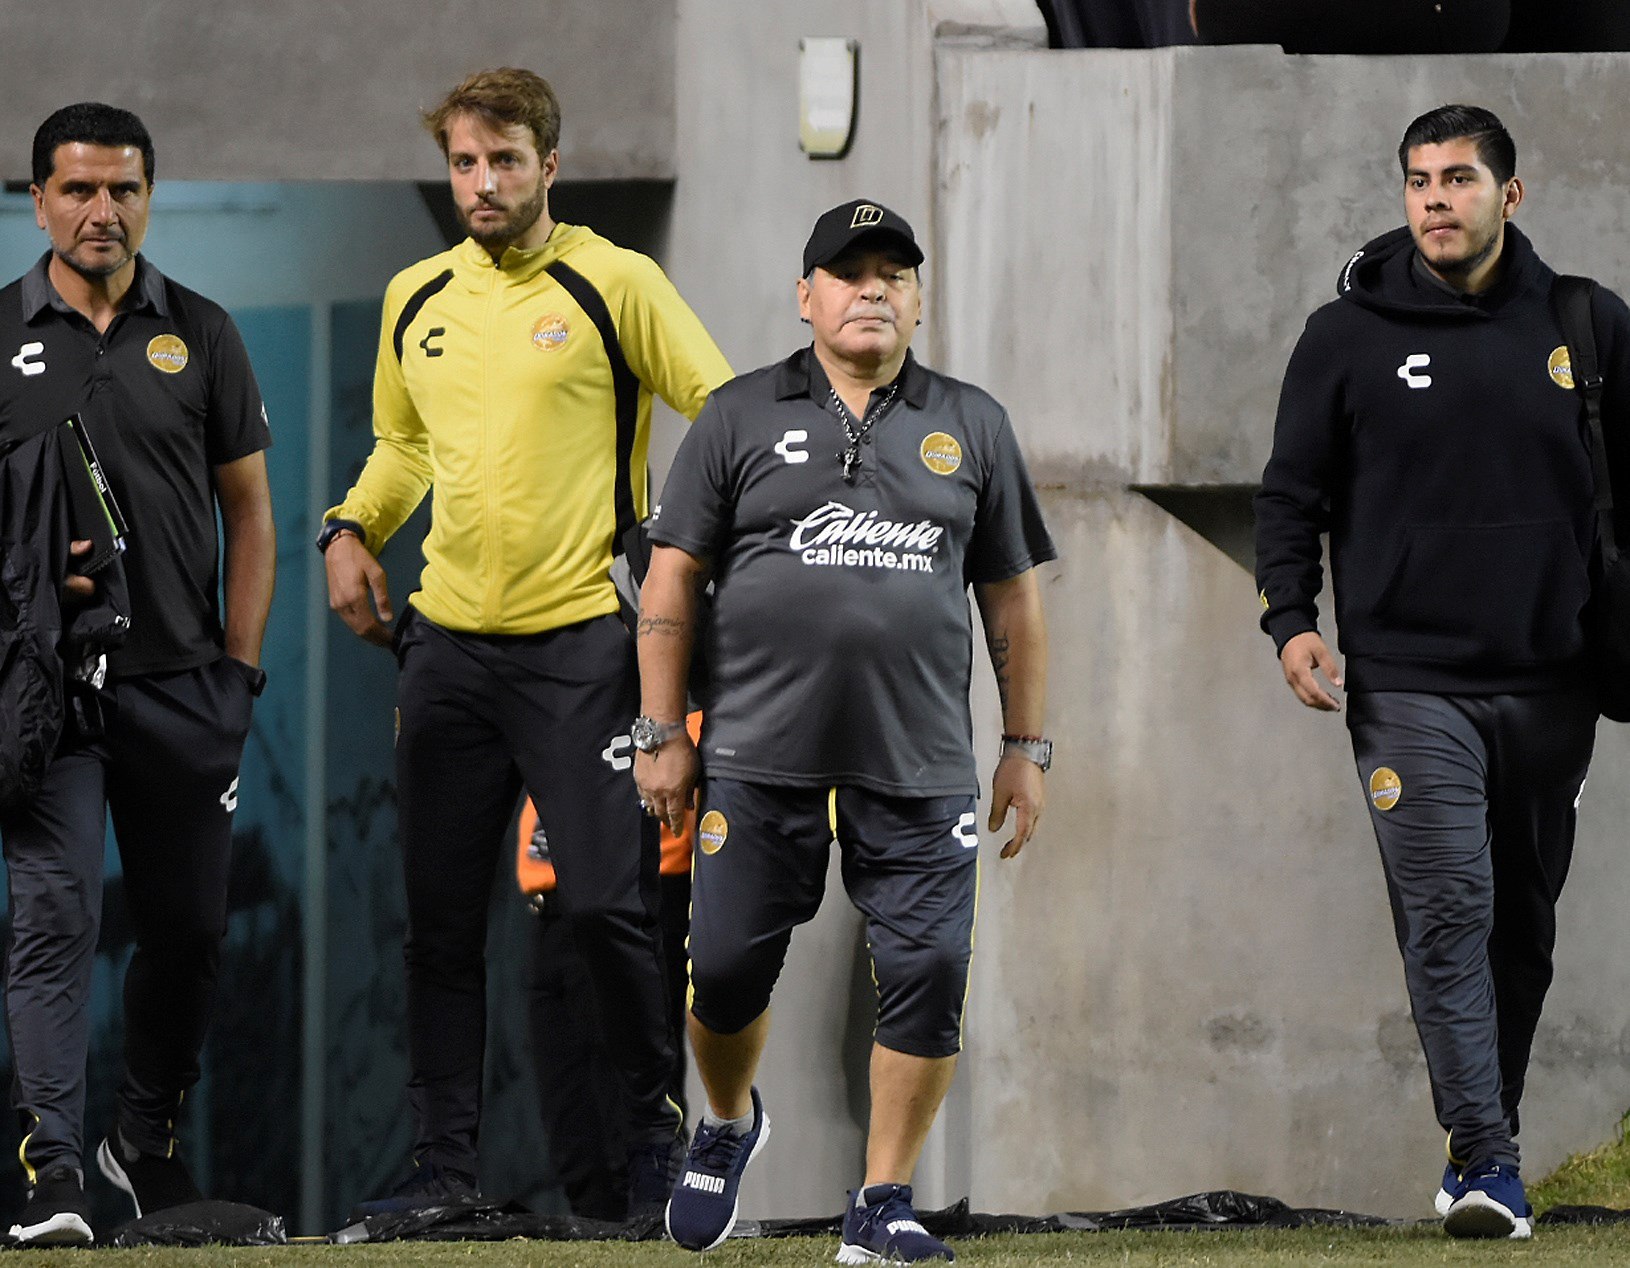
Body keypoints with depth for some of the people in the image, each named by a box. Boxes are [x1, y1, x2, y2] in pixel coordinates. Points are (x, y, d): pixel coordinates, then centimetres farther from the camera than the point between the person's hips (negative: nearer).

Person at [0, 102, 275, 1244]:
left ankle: (149, 1138, 28)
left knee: (188, 924, 8)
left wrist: (240, 668, 3)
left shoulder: (200, 335, 9)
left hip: (181, 680, 3)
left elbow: (248, 511, 11)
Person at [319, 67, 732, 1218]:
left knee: (606, 899, -8)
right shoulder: (416, 300, 11)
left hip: (579, 638, -5)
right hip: (448, 640, 5)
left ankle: (659, 1127, 9)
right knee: (441, 913, 5)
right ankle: (446, 1159, 10)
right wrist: (353, 531, 10)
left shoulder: (615, 284, -4)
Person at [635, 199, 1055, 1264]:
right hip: (760, 761, -1)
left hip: (920, 769, 1)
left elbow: (1014, 600, 14)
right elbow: (673, 579, 6)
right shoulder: (742, 417, 6)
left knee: (929, 972, -7)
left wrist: (1026, 748, 10)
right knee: (728, 964, 1)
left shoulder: (972, 427, 11)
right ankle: (730, 1124, 31)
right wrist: (664, 735, 1)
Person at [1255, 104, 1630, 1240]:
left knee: (1526, 923, 9)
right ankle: (1484, 1160, -16)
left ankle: (1491, 1134, 22)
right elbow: (1293, 494, 8)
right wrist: (1291, 619, -6)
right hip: (1409, 683, -2)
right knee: (1448, 914, -13)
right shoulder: (1350, 336, 3)